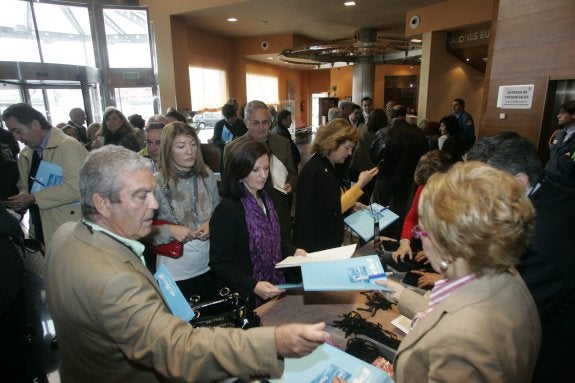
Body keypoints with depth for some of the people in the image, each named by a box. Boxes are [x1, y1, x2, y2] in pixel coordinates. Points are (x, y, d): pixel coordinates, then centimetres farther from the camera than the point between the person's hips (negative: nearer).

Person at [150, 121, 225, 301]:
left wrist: (212, 224, -8)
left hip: (209, 264, 4)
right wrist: (169, 230, -23)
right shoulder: (157, 183, -14)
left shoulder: (206, 175, -2)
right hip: (175, 272, -4)